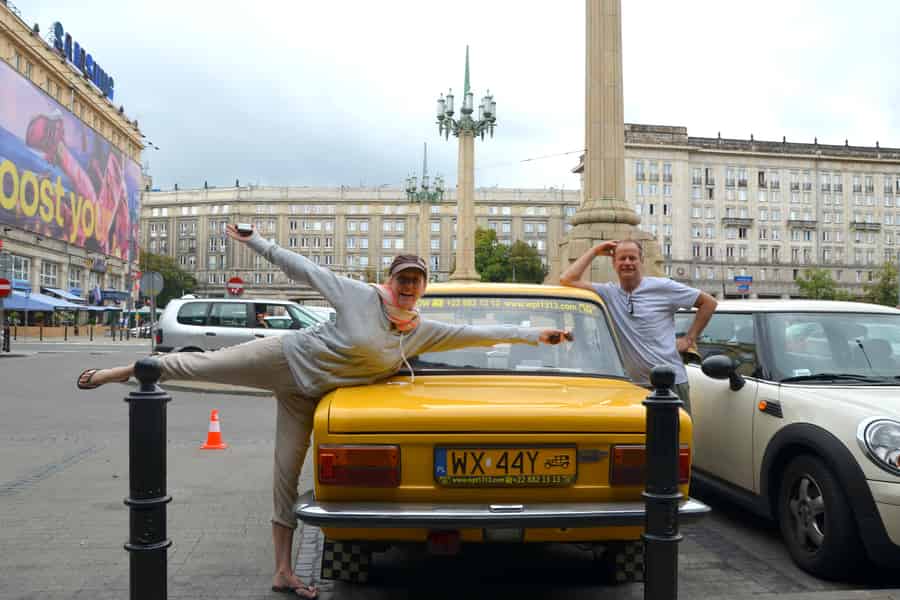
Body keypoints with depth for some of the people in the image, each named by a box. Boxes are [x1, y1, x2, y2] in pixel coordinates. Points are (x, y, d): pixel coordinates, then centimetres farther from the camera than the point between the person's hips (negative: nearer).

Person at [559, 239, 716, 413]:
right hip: (632, 385, 2)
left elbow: (709, 302, 7)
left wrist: (689, 338, 2)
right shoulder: (608, 293, 4)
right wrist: (594, 251, 0)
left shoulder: (663, 287, -1)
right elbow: (567, 280, -6)